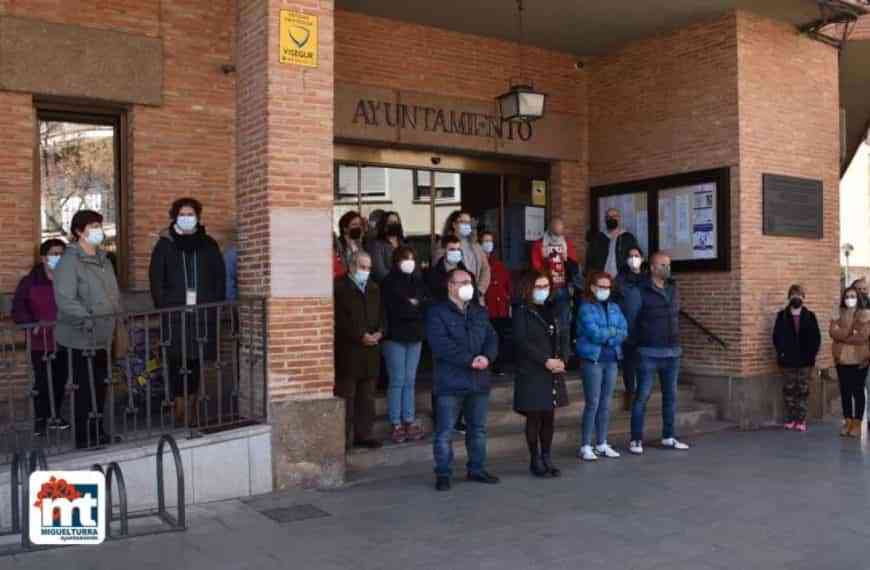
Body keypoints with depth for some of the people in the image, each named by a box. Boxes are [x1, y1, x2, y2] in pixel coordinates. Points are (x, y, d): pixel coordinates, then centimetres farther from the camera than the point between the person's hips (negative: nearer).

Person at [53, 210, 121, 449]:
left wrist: (115, 318, 10)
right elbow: (65, 300, -21)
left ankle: (99, 435, 28)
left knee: (100, 389, 16)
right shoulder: (70, 261, -12)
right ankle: (86, 441, 8)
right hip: (80, 340, -8)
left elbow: (114, 295, 20)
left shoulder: (103, 260, 12)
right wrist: (89, 320, -25)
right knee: (86, 392, -2)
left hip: (103, 339, 8)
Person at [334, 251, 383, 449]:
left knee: (367, 396, 10)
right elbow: (339, 319, -12)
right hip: (347, 351, -6)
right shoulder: (339, 287, -5)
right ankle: (343, 438, 2)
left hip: (371, 349, 6)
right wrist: (360, 336, -16)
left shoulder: (374, 288, 18)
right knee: (346, 396, -3)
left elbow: (381, 314, 17)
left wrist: (379, 332, -3)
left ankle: (363, 434, 17)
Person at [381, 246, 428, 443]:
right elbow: (392, 309, -15)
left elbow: (428, 304, 4)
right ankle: (397, 424, 6)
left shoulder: (418, 281, 12)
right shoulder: (389, 283, -5)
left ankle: (410, 421, 14)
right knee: (397, 381, -1)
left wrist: (413, 304, -12)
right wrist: (416, 308, -7)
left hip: (415, 336, 5)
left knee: (410, 381, 8)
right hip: (395, 336, -4)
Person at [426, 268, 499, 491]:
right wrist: (470, 360, -19)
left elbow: (492, 338, 9)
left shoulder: (480, 312, 16)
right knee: (445, 432, -2)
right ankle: (443, 474, 8)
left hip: (479, 381, 6)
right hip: (450, 382, -6)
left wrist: (487, 357, -13)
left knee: (478, 429, 14)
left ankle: (476, 469, 27)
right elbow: (441, 344, -16)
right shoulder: (437, 313, -5)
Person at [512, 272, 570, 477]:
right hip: (532, 373, -5)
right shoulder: (522, 311, -5)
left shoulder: (553, 310, 14)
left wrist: (561, 360, -7)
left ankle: (547, 458, 19)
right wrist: (546, 361, -16)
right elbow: (522, 341, -13)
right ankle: (535, 460, 12)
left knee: (549, 416, 9)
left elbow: (564, 336, 10)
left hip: (554, 372, 5)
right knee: (534, 417, 2)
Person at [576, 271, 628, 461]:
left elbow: (624, 331, 3)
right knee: (593, 403, -5)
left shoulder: (614, 307, 13)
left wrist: (605, 335, -12)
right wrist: (614, 331, -4)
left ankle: (602, 444, 18)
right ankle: (585, 446, 2)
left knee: (606, 404, 9)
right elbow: (593, 333, -16)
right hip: (592, 360, -6)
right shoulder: (586, 307, -5)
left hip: (612, 359, 6)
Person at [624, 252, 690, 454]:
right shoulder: (642, 291, -8)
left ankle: (668, 437, 21)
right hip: (649, 352, -6)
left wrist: (676, 341, 14)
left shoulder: (673, 289, 11)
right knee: (642, 395, -3)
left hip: (672, 352, 6)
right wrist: (637, 342, -5)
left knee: (670, 395, 11)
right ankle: (636, 439, 4)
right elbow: (630, 320, -7)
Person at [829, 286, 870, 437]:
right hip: (842, 359, 4)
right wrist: (852, 334, -16)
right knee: (845, 391, 7)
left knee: (858, 391, 0)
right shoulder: (839, 315, 10)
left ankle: (857, 423, 5)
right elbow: (834, 333, -6)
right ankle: (847, 422, 14)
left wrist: (844, 336, -8)